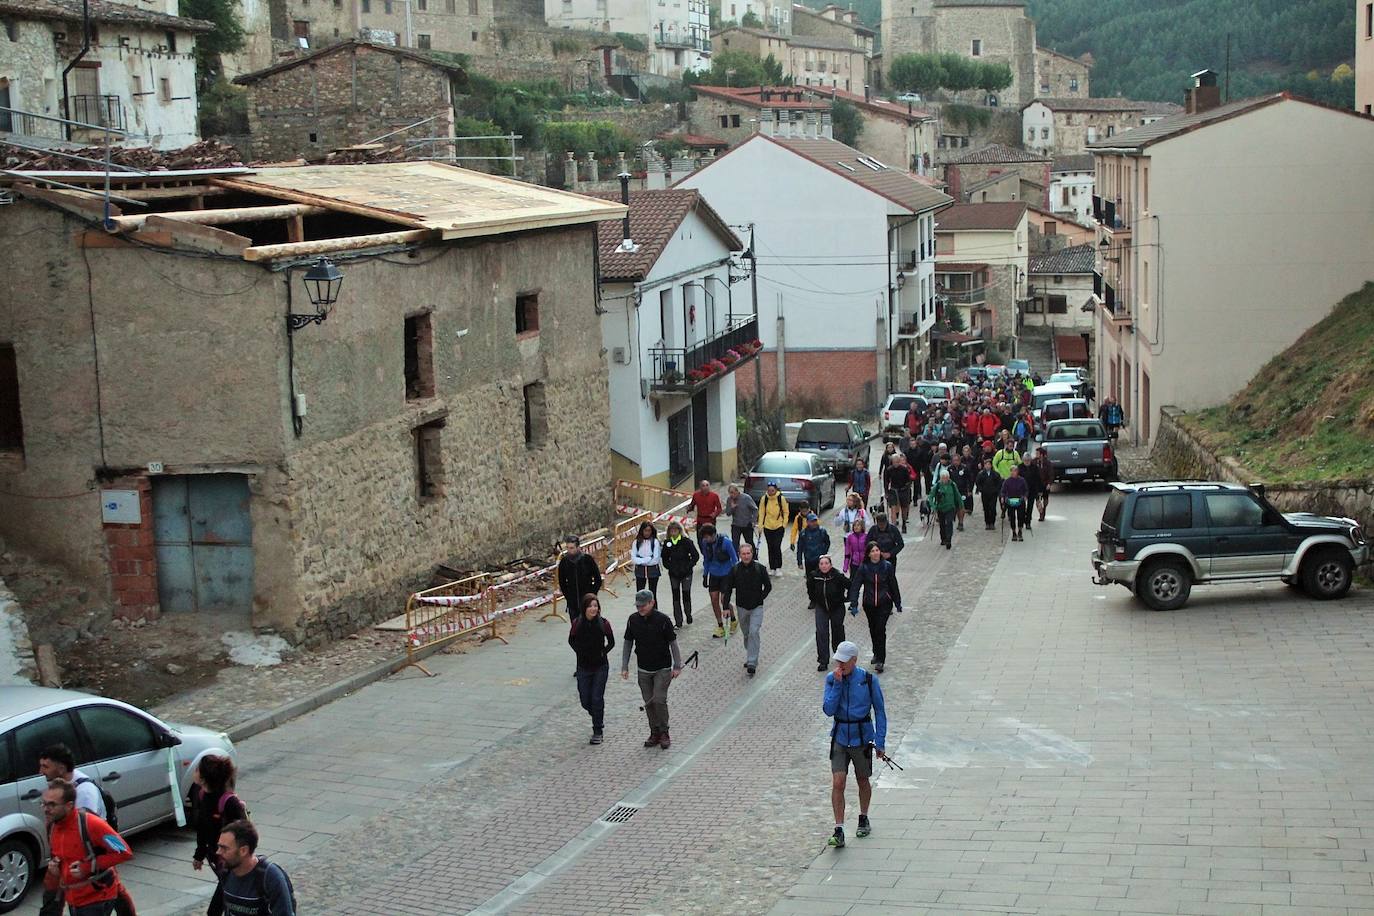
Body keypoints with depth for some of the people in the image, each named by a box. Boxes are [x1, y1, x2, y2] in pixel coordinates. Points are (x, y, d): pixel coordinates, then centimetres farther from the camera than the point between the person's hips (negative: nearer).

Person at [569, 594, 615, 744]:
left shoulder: (603, 623, -11)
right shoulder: (577, 623, -8)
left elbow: (611, 642, 3)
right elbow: (571, 640, 9)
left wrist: (603, 652, -8)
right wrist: (579, 652, -2)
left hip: (601, 666, -2)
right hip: (583, 667, 2)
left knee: (597, 699, -3)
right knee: (585, 700, 7)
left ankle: (597, 732, 9)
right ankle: (598, 718, 37)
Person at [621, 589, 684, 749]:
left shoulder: (662, 619, -15)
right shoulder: (633, 620, -4)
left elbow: (673, 643, -7)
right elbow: (628, 643, 5)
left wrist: (677, 666, -5)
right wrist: (624, 667, 3)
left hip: (662, 668, -4)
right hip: (643, 669, 4)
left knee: (659, 700, -11)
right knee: (648, 703, 7)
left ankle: (664, 733, 5)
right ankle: (655, 733, 19)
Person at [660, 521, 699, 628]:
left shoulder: (686, 541, -10)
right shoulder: (667, 543, 0)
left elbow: (696, 556, -6)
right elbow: (664, 557, 12)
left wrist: (688, 566, -12)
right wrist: (670, 567, -2)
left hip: (686, 573, -3)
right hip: (673, 574, 3)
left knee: (686, 595, 2)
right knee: (676, 596, 3)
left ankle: (688, 614, 28)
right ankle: (678, 621, 8)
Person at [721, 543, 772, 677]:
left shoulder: (760, 568, -9)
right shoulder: (735, 570, -5)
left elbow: (768, 586, 2)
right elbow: (728, 588, 1)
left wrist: (760, 599, -6)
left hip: (756, 608, -3)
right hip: (741, 607, 3)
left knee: (754, 633, -14)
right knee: (746, 634, 15)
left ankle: (752, 663, -14)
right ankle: (749, 657, 35)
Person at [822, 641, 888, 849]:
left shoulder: (868, 679, -9)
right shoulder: (831, 679, -4)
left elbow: (880, 711, -2)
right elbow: (828, 710, -12)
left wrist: (880, 742, -4)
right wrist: (838, 684, -19)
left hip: (862, 738, -1)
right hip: (840, 739, 1)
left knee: (863, 781, 15)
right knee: (837, 783, -9)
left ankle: (863, 818, 39)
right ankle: (839, 831, -8)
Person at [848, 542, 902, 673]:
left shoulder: (887, 566, -5)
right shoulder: (863, 568, -7)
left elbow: (893, 585, 3)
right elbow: (855, 586, -9)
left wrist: (898, 603, 9)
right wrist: (854, 604, -19)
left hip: (884, 603, -2)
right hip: (869, 604, 2)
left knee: (880, 629, -11)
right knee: (873, 629, 16)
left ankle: (880, 660, -8)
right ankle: (877, 654, 37)